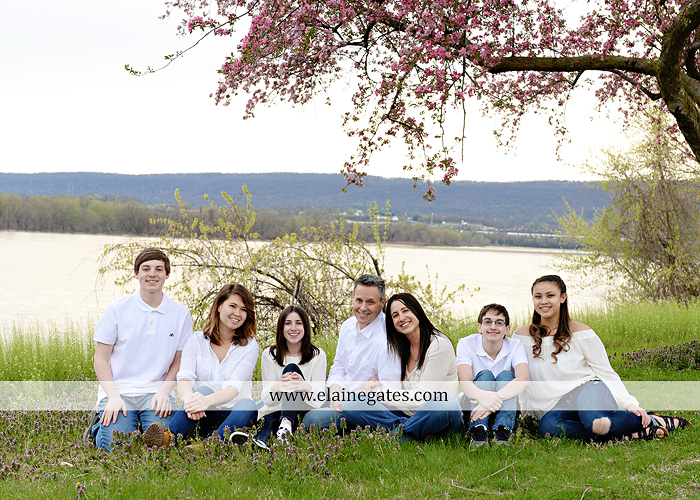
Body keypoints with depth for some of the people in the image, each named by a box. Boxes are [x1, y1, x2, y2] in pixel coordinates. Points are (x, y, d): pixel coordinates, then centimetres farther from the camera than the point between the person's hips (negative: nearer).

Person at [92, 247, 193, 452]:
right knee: (115, 447, -22)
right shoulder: (117, 310, 1)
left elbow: (178, 362, 9)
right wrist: (113, 397, -13)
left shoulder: (181, 314, 6)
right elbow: (101, 360, 2)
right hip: (118, 390, -1)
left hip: (155, 391, 1)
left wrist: (164, 392, -9)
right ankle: (99, 429, 12)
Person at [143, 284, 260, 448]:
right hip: (202, 417, 1)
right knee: (204, 389, -31)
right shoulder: (197, 340, 6)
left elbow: (235, 386, -14)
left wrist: (208, 400, -37)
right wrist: (188, 397, -37)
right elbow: (184, 378, -11)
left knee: (247, 404, -34)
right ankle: (169, 436, -59)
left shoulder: (249, 346, 2)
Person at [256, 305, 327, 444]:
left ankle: (286, 423, -47)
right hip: (275, 412, 0)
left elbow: (319, 399, -9)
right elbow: (267, 400, -7)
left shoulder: (317, 355, 2)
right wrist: (277, 386, -33)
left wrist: (306, 386, -35)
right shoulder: (270, 355, 3)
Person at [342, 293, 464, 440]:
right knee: (352, 405, -14)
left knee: (447, 403, -41)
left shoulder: (440, 344, -8)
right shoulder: (399, 348, 12)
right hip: (404, 415, 5)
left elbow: (423, 397, -12)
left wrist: (381, 392, -5)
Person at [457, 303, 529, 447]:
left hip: (506, 408, 1)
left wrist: (496, 397, -49)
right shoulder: (466, 344, -11)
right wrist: (482, 396, -52)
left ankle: (502, 434, -44)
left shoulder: (515, 346, -9)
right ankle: (479, 434, -47)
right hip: (474, 405, -1)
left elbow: (523, 379, -29)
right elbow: (465, 382, -26)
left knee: (505, 375, -25)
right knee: (485, 374, -26)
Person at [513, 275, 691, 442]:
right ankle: (626, 436, -28)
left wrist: (629, 403, -10)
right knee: (547, 426, -37)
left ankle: (652, 421, -11)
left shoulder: (581, 333, 1)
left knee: (596, 422, -39)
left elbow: (606, 372, 3)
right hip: (556, 406, 2)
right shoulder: (522, 336, 5)